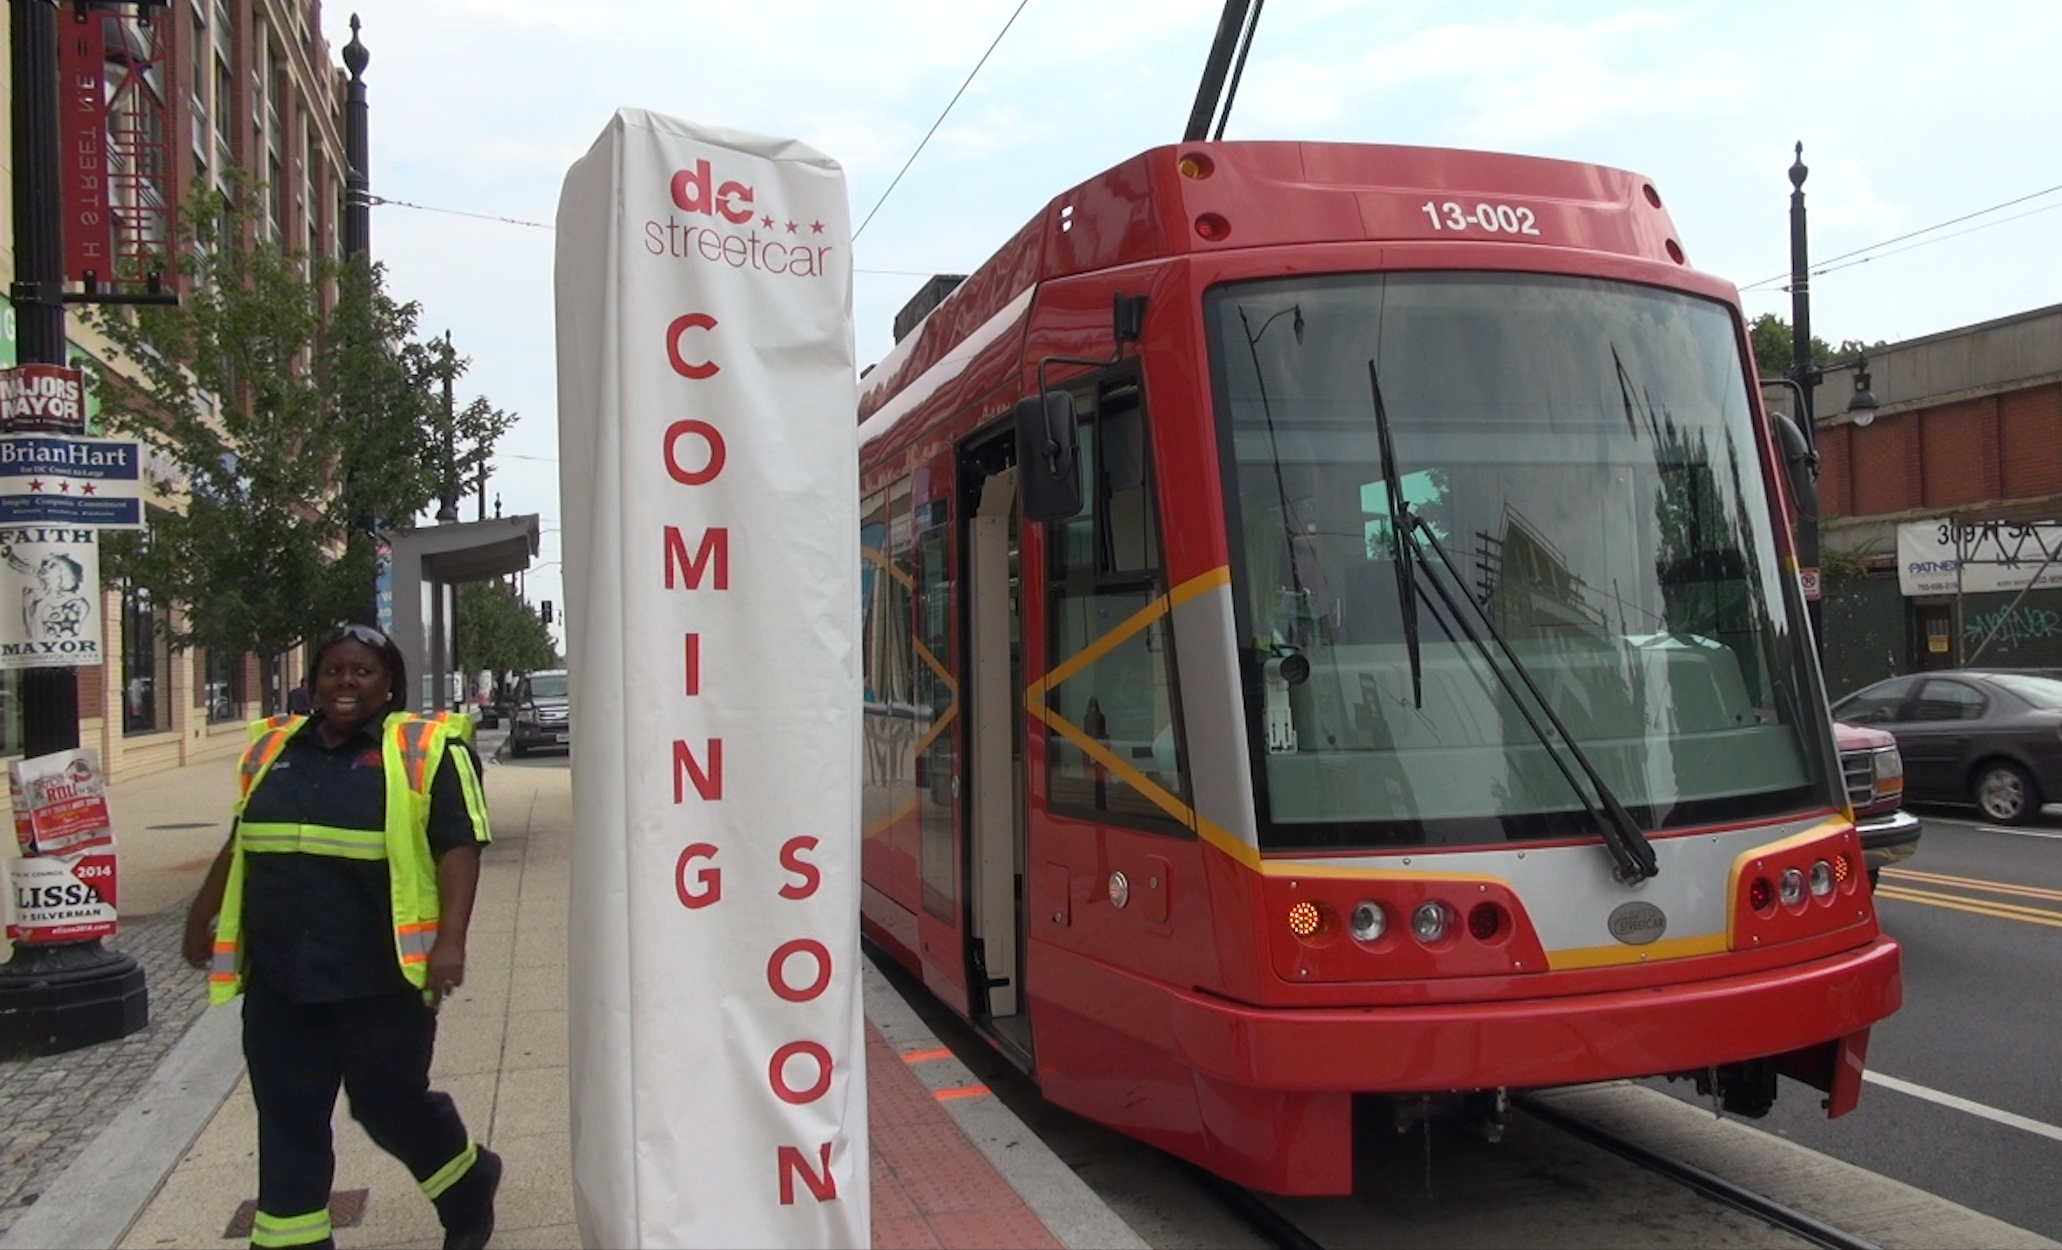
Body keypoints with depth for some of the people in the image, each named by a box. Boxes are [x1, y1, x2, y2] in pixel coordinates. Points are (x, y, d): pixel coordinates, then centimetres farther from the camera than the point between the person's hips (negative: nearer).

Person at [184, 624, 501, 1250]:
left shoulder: (427, 750, -5)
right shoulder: (273, 746, 12)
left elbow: (459, 846, -11)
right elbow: (241, 842, 23)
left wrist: (450, 938, -19)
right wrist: (203, 915, 29)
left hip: (381, 978, -5)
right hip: (278, 978, 5)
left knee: (389, 1105, 5)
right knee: (287, 1119, 9)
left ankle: (469, 1188, 33)